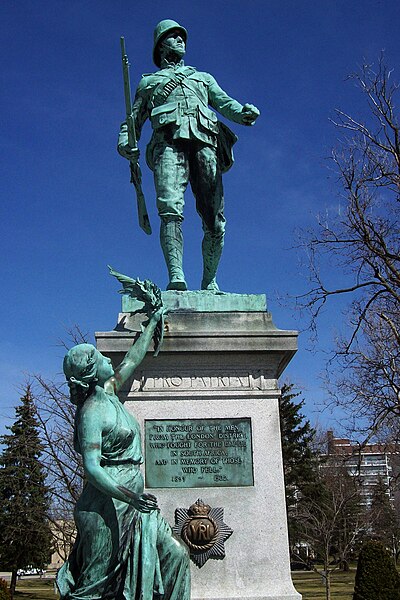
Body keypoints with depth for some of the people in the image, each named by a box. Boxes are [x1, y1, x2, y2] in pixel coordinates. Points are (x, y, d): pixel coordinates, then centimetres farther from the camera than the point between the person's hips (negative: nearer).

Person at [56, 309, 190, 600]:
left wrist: (153, 323, 33)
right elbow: (91, 468, -23)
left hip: (131, 502, 9)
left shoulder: (109, 393, 10)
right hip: (106, 506, -9)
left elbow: (133, 359, 24)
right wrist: (127, 496, -33)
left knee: (175, 554, 5)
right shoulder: (92, 412, -15)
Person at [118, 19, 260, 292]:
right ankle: (176, 277, -37)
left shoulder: (203, 77, 37)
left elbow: (225, 102, 19)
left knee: (215, 221, -11)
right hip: (169, 142, -1)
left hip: (204, 143, 2)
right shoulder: (148, 81, 34)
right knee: (171, 209, -26)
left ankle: (210, 282, 0)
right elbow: (133, 120, 25)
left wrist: (244, 112, -6)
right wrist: (125, 141, 1)